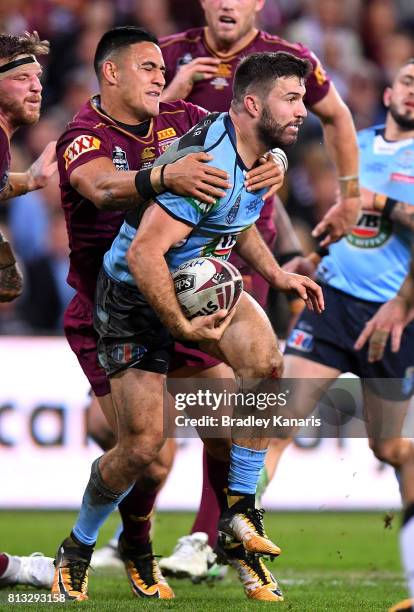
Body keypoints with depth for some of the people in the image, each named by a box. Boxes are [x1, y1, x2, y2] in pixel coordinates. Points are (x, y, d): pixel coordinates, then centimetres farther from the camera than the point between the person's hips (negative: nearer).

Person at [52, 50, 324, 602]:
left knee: (265, 360, -23)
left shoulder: (265, 154, 1)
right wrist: (183, 329, -29)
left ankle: (239, 510, -10)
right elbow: (143, 254, -34)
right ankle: (77, 551, 18)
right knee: (142, 447, -8)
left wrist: (276, 274, 10)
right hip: (134, 294, -7)